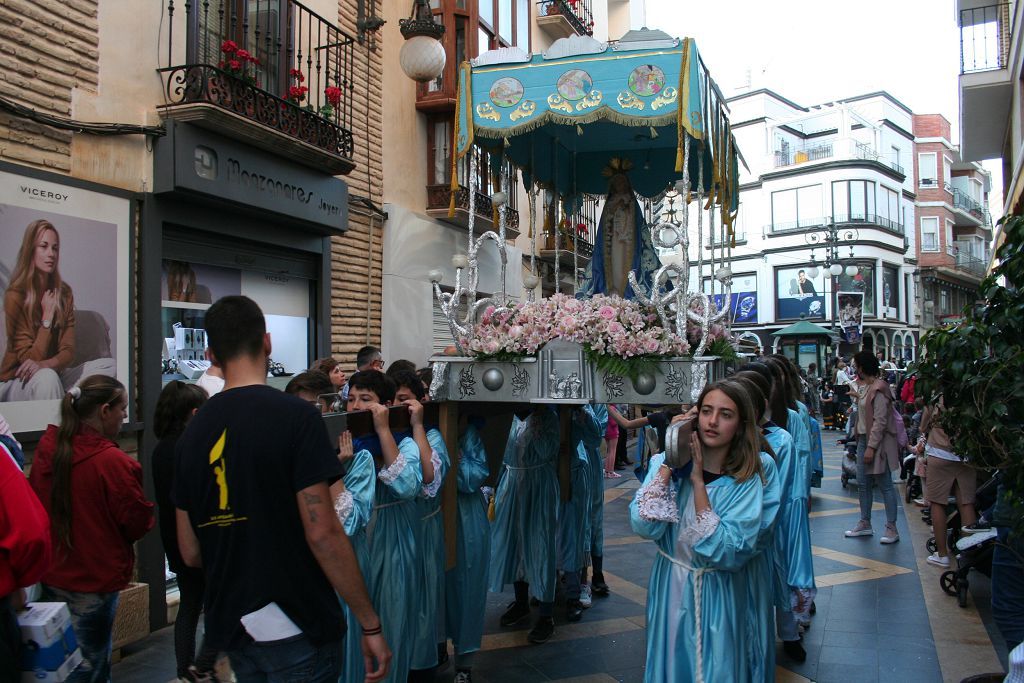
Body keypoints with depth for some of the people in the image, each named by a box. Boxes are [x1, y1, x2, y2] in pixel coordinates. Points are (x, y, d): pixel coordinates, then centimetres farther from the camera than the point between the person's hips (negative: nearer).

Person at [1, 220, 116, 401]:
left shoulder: (64, 293, 1)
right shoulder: (15, 296, -14)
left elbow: (68, 351, -5)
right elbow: (29, 360, -15)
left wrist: (45, 364, -27)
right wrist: (47, 317, -17)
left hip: (54, 375, 6)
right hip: (17, 384, -6)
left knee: (109, 366, -13)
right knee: (47, 377, -38)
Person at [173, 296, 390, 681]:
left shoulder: (192, 432, 2)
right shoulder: (296, 415, -15)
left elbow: (190, 553, 8)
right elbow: (323, 533, -20)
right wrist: (370, 623, -12)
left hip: (229, 627, 6)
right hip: (294, 626, -6)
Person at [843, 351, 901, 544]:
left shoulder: (878, 389, -18)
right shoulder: (864, 387, 12)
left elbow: (880, 421, -22)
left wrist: (871, 447, -23)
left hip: (877, 442, -10)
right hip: (864, 439, 10)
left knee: (885, 485, -2)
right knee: (863, 484, 13)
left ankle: (892, 528, 5)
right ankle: (865, 524, 23)